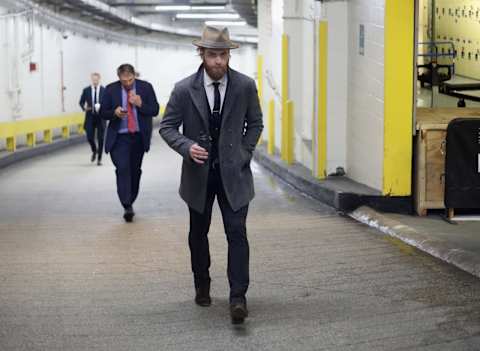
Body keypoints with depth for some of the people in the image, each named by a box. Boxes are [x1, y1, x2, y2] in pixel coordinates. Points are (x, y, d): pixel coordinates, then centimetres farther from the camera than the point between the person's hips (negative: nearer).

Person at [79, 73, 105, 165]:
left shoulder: (104, 90, -1)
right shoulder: (86, 90, 2)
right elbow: (81, 102, 8)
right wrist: (84, 107, -13)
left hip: (100, 117, -1)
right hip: (90, 117, 1)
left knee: (100, 138, 0)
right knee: (90, 137, -5)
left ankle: (99, 158, 11)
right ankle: (94, 151, 28)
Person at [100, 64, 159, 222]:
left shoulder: (146, 87, -2)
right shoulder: (111, 89, -2)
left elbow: (155, 110, -2)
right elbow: (103, 113, 2)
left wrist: (140, 104, -20)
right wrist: (115, 112, -19)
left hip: (139, 136, 2)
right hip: (119, 137, -2)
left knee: (135, 171, 11)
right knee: (123, 169, -17)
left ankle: (130, 203, 27)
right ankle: (127, 207, -18)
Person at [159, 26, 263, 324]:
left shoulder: (245, 86, -6)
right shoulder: (184, 89, -9)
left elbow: (255, 123, 8)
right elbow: (167, 126, -1)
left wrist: (244, 153, -3)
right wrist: (187, 146, -19)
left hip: (233, 172, -1)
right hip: (199, 172, 1)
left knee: (237, 232, -11)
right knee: (198, 233, 14)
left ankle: (238, 298, -11)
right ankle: (202, 287, 34)